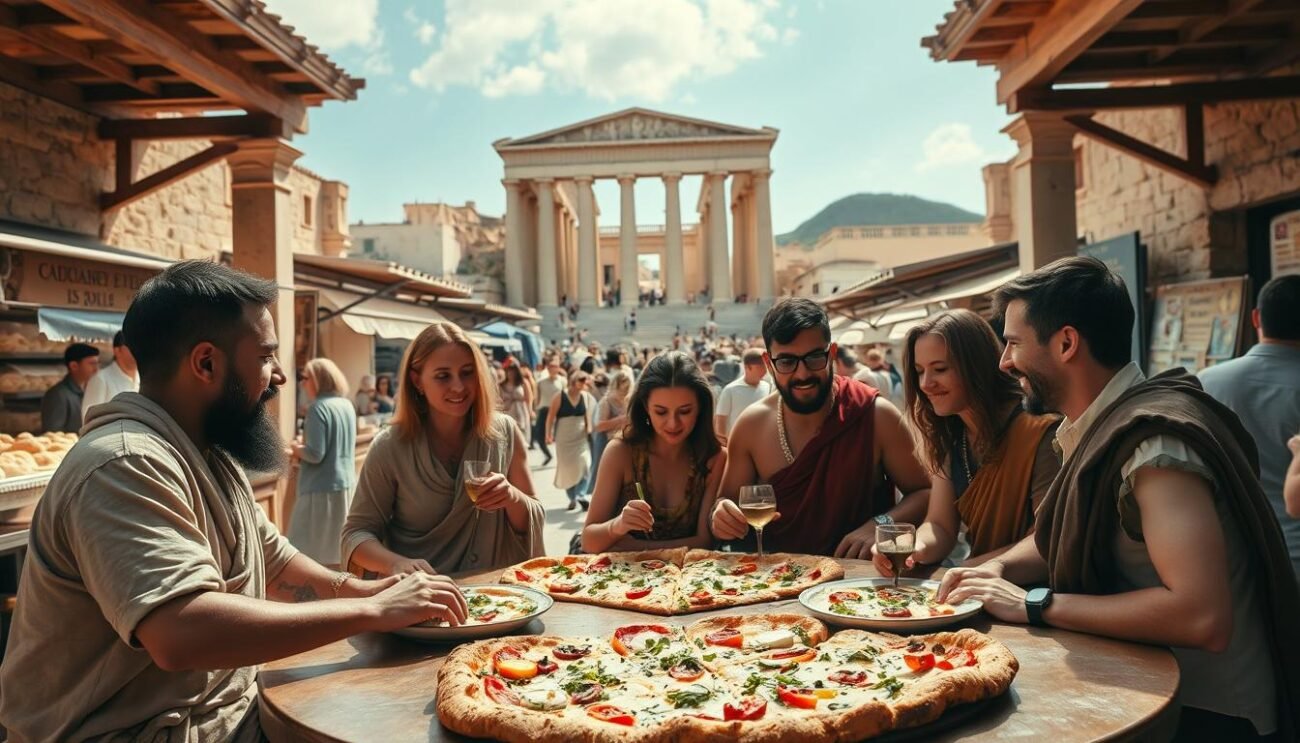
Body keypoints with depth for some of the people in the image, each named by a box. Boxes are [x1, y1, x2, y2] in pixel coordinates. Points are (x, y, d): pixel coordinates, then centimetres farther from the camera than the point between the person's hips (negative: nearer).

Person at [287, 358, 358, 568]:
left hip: (322, 489, -8)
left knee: (313, 550, -1)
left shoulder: (318, 408, -15)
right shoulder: (347, 405, 9)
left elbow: (316, 454, -20)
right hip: (347, 484, 8)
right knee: (339, 549, 15)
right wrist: (302, 451, 15)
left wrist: (297, 449, -1)